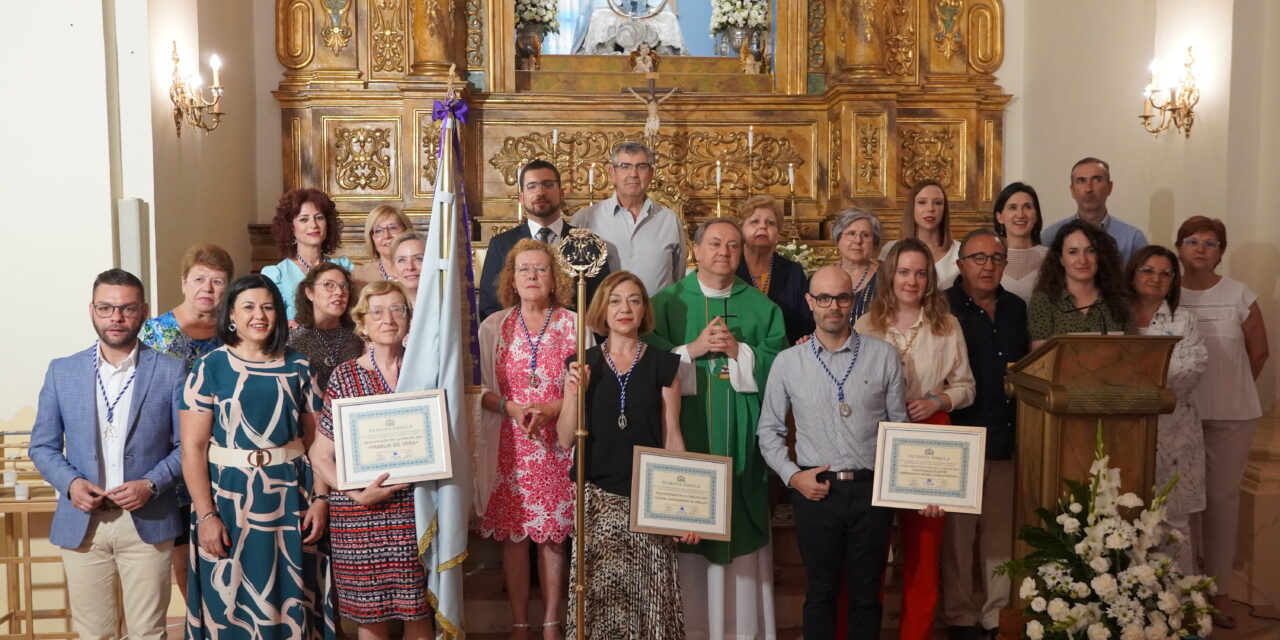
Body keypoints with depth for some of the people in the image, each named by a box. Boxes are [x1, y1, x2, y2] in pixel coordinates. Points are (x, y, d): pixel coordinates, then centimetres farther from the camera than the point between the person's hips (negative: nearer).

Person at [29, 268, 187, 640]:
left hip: (148, 521, -2)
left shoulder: (171, 371, -2)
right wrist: (69, 482, -10)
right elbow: (42, 446, 9)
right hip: (81, 523, 2)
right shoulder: (62, 372, 5)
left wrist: (152, 484, -15)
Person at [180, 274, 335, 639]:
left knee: (291, 600, 10)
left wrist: (320, 499, -4)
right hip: (229, 499, -2)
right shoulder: (209, 369, -3)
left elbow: (315, 438, 5)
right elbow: (192, 448, -7)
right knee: (231, 602, 8)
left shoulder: (297, 368, 5)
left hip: (290, 498, 2)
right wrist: (205, 515, -13)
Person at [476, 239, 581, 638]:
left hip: (558, 445, 0)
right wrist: (512, 408, -14)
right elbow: (481, 392, 5)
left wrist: (551, 410, -14)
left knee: (553, 534, 4)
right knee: (513, 534, 4)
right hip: (510, 446, 1)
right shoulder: (493, 327, 5)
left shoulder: (574, 324, 3)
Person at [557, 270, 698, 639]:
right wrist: (574, 394, -11)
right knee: (599, 595, -1)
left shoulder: (662, 365, 4)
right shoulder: (582, 365, 5)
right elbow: (566, 441, 4)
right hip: (597, 496, 0)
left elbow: (672, 438, 4)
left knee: (649, 594, -1)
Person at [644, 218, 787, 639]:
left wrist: (737, 350, -11)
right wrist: (693, 349, -13)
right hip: (685, 433, -1)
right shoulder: (667, 302, 6)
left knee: (740, 524, 2)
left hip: (741, 435, 1)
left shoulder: (760, 305, 10)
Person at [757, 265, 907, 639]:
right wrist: (792, 475, -4)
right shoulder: (787, 362, 2)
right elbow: (769, 430, 7)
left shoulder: (883, 356, 1)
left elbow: (899, 426, 4)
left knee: (866, 593, 13)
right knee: (821, 592, 14)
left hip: (871, 489, 0)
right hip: (815, 491, 0)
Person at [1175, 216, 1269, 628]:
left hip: (1231, 415, 0)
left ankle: (1219, 590, 16)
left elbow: (1259, 351, 8)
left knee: (1222, 497, 6)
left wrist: (1229, 389, 12)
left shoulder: (1240, 296, 0)